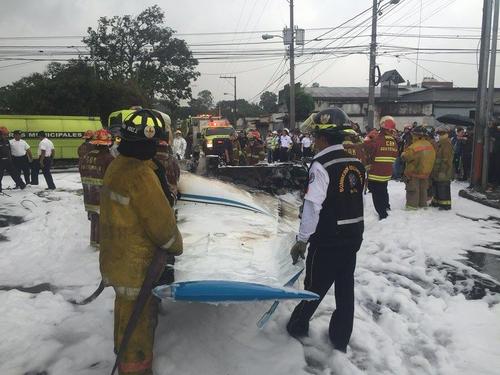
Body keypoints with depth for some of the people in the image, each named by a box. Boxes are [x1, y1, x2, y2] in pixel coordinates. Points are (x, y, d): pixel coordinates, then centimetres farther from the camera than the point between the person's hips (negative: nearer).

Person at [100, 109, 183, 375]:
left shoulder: (117, 165, 2)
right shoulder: (141, 175, -28)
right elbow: (162, 222, -22)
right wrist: (176, 246, -5)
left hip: (117, 256, 10)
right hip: (137, 263, -9)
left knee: (126, 309, 28)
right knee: (139, 318, 8)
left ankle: (124, 353, 49)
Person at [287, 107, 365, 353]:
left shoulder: (321, 165, -18)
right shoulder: (356, 163, 3)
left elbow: (312, 206, -23)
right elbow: (356, 201, 8)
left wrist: (302, 240, -16)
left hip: (327, 240, -6)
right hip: (353, 236, 6)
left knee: (315, 286, 11)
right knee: (345, 287, 14)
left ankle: (298, 326, 33)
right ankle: (341, 339, 28)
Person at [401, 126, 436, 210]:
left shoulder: (414, 146, -23)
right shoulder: (430, 145, 3)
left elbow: (405, 156, -18)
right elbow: (432, 158, 9)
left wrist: (403, 154, 4)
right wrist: (428, 169, 18)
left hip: (414, 172, -7)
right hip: (426, 172, 8)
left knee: (413, 190, 2)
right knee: (423, 189, 19)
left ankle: (412, 205, 4)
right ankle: (423, 204, 28)